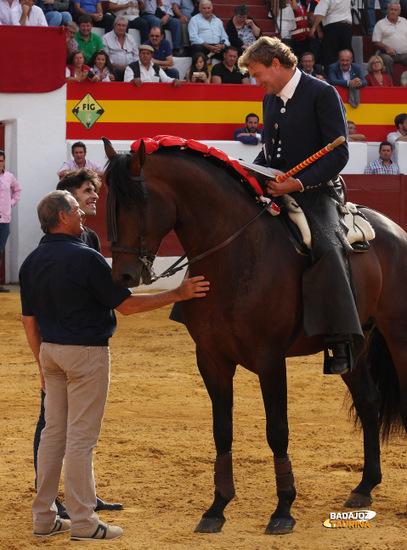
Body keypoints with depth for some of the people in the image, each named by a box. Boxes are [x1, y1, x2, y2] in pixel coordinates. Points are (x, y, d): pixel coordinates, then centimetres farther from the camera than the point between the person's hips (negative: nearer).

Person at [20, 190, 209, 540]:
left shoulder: (31, 262, 5)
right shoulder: (86, 258, -17)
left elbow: (29, 320, 10)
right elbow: (126, 304, -14)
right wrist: (177, 294, -8)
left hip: (50, 351, 7)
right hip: (86, 351, -7)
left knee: (53, 432, 13)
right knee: (81, 437, -3)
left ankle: (44, 517, 16)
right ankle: (83, 521, 1)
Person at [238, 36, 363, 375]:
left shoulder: (323, 94, -9)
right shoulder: (271, 100, 15)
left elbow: (339, 154, -15)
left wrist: (299, 183, -25)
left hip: (315, 192, -9)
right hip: (276, 191, 9)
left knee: (326, 248, -32)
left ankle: (340, 341, -36)